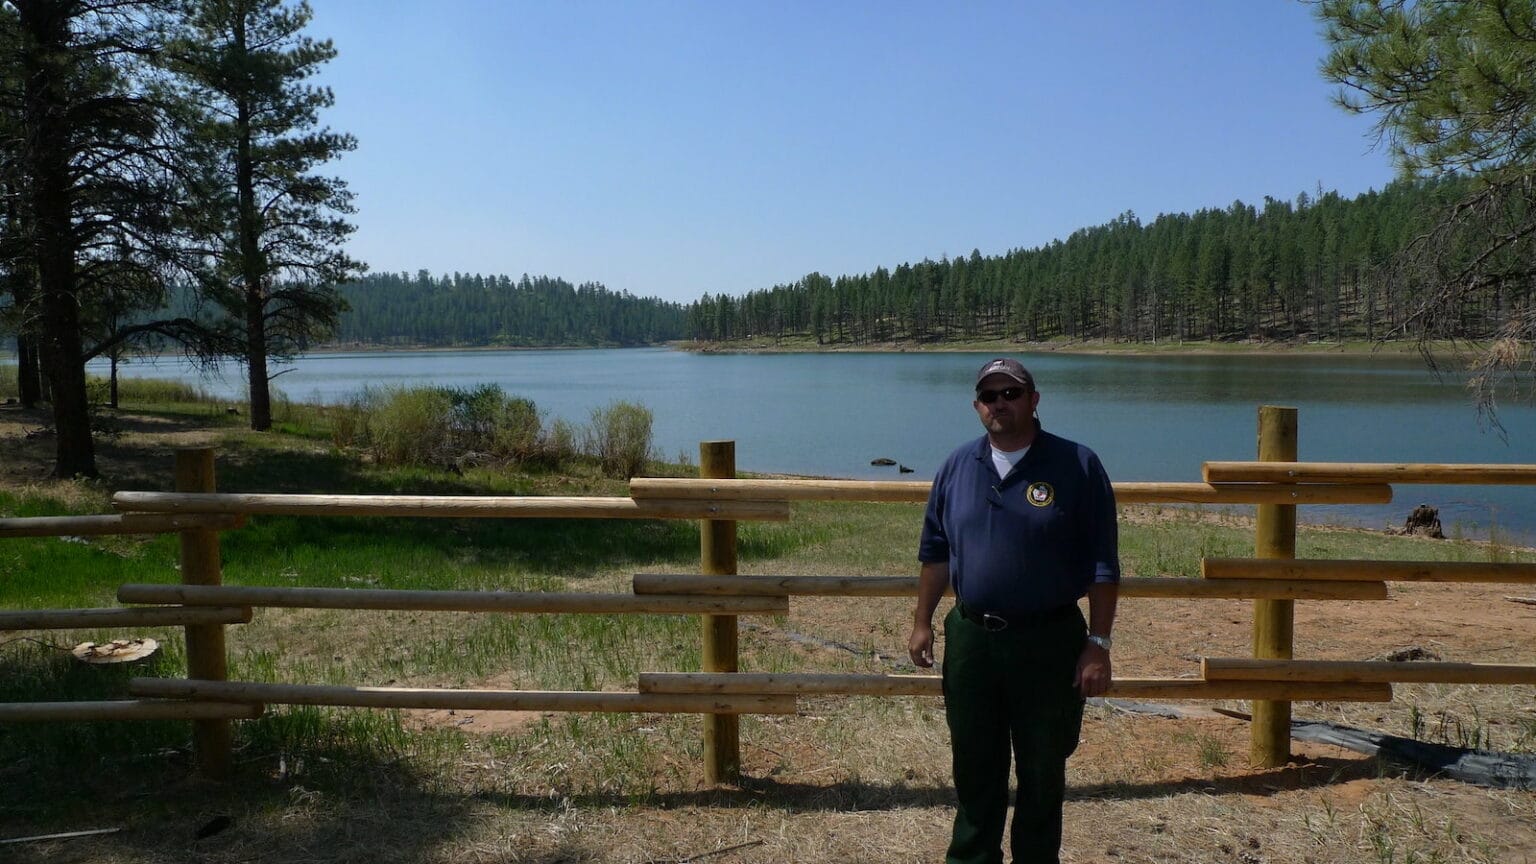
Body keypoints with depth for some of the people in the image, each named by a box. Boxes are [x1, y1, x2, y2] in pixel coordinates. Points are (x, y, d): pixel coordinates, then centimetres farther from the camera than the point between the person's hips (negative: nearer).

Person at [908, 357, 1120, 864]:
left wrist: (1098, 644, -11)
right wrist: (922, 622, 8)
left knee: (1042, 771, 12)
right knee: (974, 767, 16)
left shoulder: (1077, 466, -7)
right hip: (971, 639, 3)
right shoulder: (958, 467, 4)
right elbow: (935, 552, 11)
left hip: (1050, 644, -3)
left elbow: (1103, 567, -7)